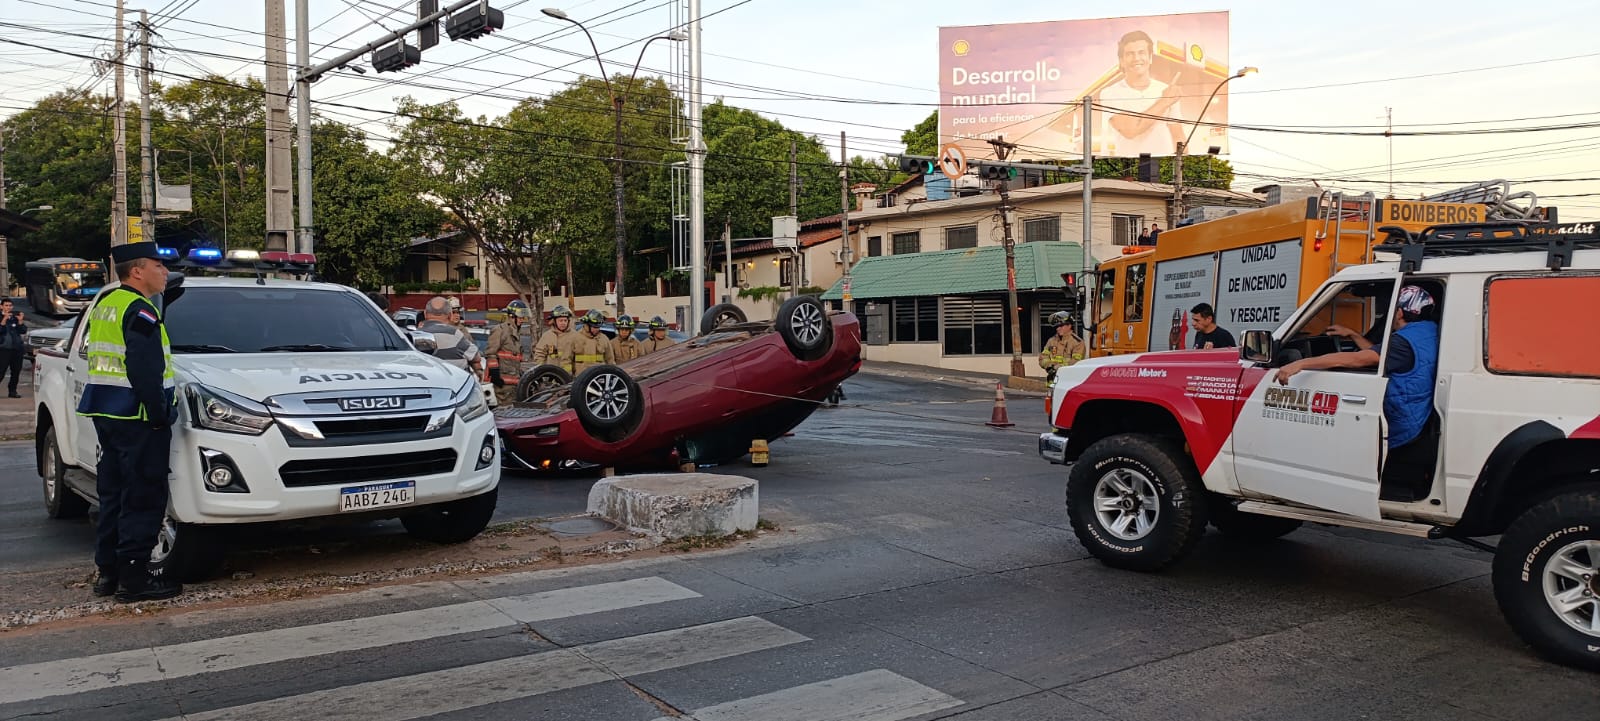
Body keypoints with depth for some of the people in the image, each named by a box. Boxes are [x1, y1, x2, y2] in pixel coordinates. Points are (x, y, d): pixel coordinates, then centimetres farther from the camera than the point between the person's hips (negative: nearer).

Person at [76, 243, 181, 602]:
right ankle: (134, 578, -2)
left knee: (114, 492, 16)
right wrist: (160, 414, -15)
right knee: (142, 498, -4)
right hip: (135, 416, -10)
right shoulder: (140, 310, -14)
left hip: (105, 413, 10)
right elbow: (145, 371, -22)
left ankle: (108, 571, 23)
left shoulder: (104, 303, 16)